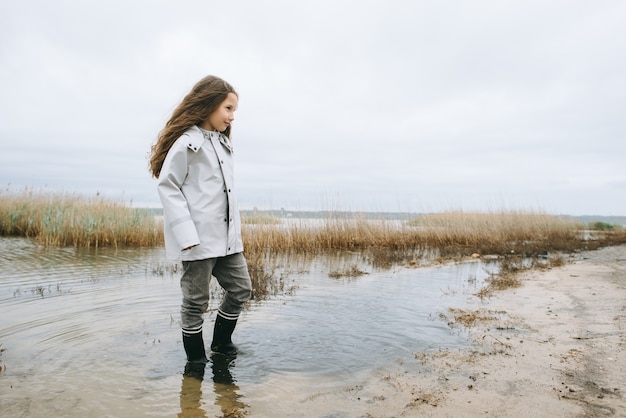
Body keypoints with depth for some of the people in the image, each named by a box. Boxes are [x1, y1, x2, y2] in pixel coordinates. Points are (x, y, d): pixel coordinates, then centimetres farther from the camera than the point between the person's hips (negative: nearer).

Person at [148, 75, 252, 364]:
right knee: (196, 301, 5)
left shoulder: (222, 142, 16)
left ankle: (221, 341, 33)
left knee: (241, 289, 13)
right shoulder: (186, 142, -9)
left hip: (226, 237, 8)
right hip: (199, 239, -8)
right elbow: (167, 186, -12)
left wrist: (236, 229, 10)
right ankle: (195, 358, 24)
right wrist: (186, 233, -19)